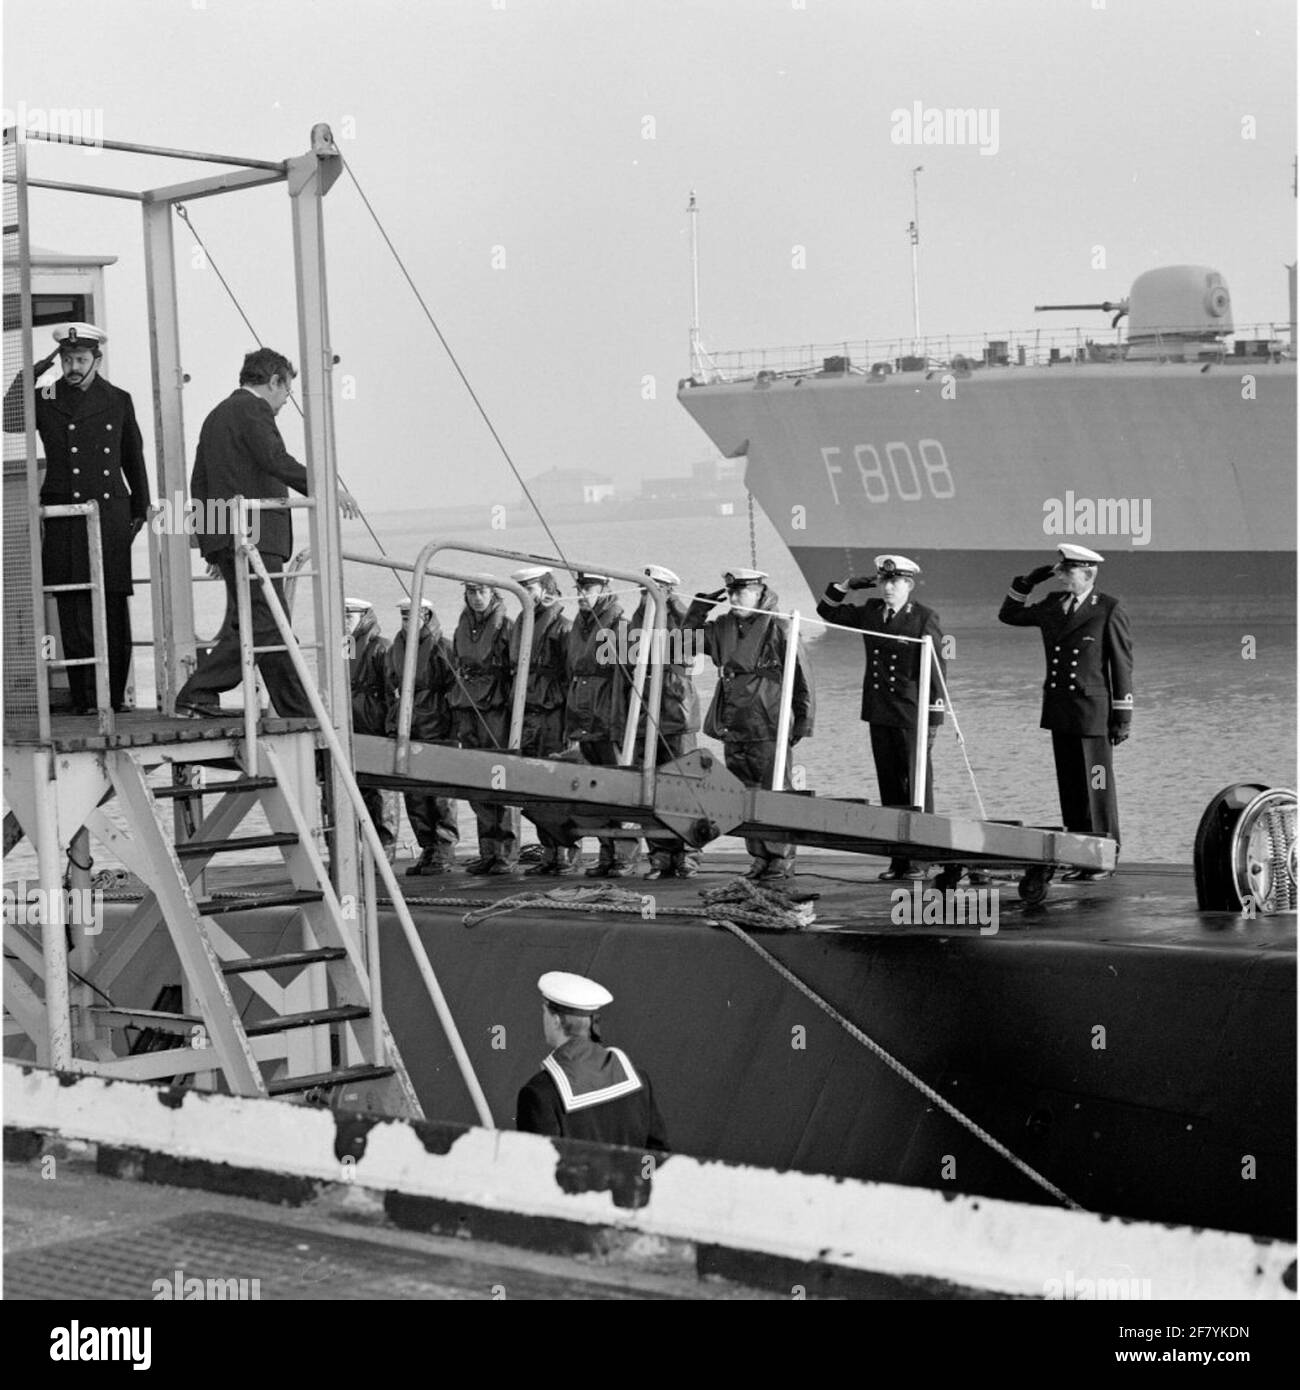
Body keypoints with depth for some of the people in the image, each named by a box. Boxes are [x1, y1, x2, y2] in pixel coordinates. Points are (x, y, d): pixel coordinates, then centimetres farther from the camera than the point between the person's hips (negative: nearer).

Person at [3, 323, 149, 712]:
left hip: (111, 517, 2)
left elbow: (133, 458, 19)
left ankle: (114, 697, 8)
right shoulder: (46, 400, 5)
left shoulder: (118, 401, 11)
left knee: (114, 609, 2)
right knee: (75, 611, -5)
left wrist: (140, 508, 19)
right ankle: (85, 697, -2)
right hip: (66, 521, -2)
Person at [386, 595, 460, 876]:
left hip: (435, 727, -6)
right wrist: (393, 725, 16)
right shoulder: (396, 648, 14)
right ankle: (428, 849, 14)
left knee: (440, 791, -5)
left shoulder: (440, 647, -5)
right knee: (413, 793, 6)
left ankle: (445, 851, 1)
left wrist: (456, 728, -11)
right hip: (406, 731, 6)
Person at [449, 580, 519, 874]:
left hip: (496, 708, -6)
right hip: (467, 708, 6)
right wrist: (456, 720, 19)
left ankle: (507, 854, -4)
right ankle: (488, 852, 12)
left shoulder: (505, 625, -3)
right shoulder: (462, 629, 16)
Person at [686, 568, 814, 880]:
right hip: (732, 730, 6)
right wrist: (699, 607, 3)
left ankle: (782, 858, 3)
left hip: (768, 729, -6)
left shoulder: (778, 629, -7)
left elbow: (802, 676, -6)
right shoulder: (723, 627, 11)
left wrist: (802, 722, -7)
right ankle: (759, 858, 16)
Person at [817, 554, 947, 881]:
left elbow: (935, 668, -9)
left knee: (917, 785, -1)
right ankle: (898, 859, 13)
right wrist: (847, 585, 6)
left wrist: (934, 719, -13)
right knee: (889, 787, 8)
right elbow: (827, 611, 22)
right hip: (879, 713, 6)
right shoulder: (870, 612, 10)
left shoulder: (925, 618, -6)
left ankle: (920, 859, 2)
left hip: (911, 715, -6)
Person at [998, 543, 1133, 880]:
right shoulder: (1052, 605, 11)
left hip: (1092, 712, -6)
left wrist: (1123, 716, -7)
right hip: (1059, 712, 6)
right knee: (1069, 789, 7)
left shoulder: (1109, 610, -5)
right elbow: (1008, 615, 23)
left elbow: (1122, 665, -5)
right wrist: (1026, 583, 8)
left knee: (1096, 790, -2)